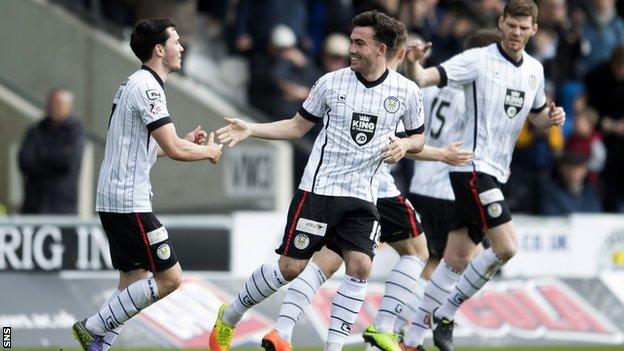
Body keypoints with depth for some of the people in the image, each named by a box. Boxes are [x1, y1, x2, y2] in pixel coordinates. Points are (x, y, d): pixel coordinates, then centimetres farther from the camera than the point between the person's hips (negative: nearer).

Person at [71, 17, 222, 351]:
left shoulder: (136, 83, 17)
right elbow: (173, 150, -19)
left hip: (114, 198, 10)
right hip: (129, 201, -10)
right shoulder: (147, 87, -15)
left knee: (134, 281, 10)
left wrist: (187, 141, 18)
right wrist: (209, 151, -1)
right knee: (169, 278, -8)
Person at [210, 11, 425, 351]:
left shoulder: (406, 91, 0)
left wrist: (404, 144, -9)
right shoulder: (331, 82, -2)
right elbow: (298, 126, 9)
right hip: (319, 188, -2)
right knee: (291, 267, -3)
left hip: (361, 196, 2)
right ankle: (229, 317, 17)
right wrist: (249, 129, -1)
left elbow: (418, 137, 14)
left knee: (359, 266, -15)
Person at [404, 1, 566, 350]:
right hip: (473, 167, -7)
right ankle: (446, 314, -6)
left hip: (496, 173, 7)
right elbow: (424, 79, -16)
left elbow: (536, 115, 26)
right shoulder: (478, 60, -9)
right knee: (506, 247, -17)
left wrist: (552, 117, 3)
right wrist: (414, 61, -38)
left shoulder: (535, 69, 11)